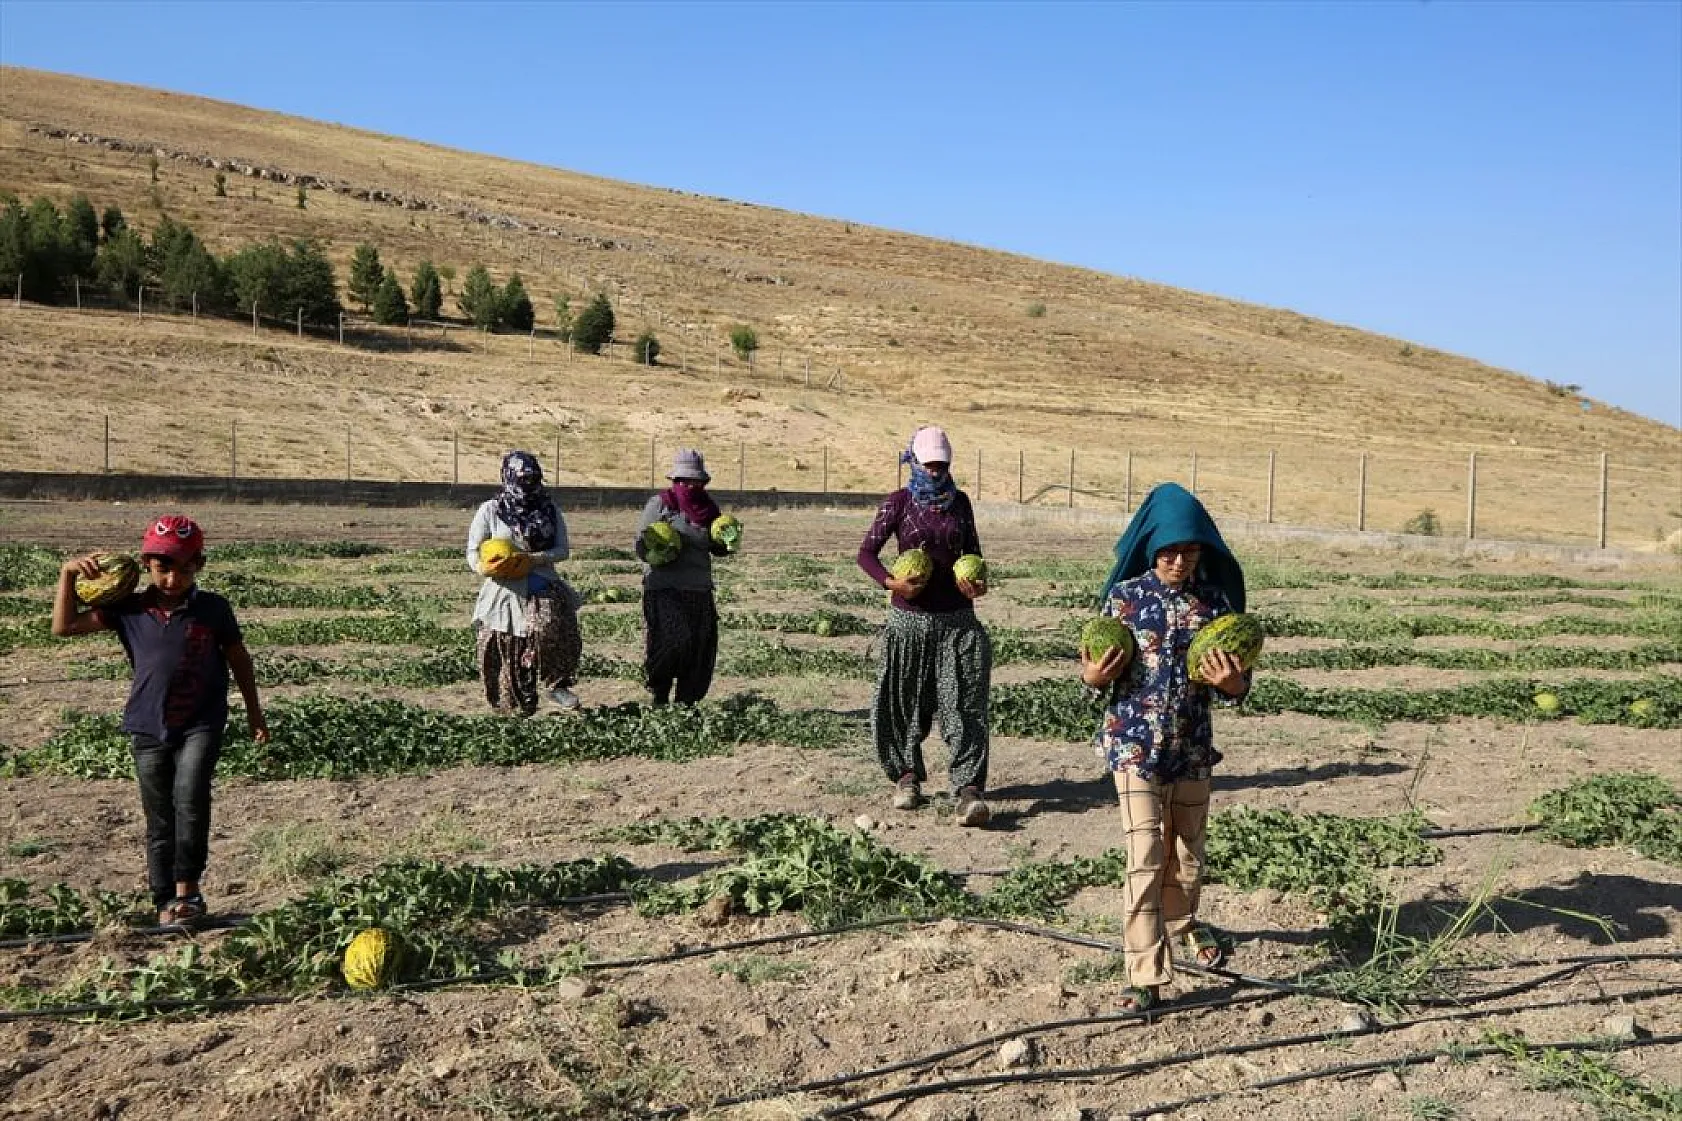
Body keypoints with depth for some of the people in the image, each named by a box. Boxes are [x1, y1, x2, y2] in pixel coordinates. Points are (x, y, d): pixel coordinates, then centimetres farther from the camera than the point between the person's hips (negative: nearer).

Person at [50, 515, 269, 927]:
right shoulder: (130, 610, -2)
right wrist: (68, 574, -10)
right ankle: (166, 902, 18)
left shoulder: (213, 609, -6)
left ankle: (187, 887, -9)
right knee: (159, 820, 9)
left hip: (201, 724, -2)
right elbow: (65, 627, 0)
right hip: (149, 728, 3)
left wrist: (254, 712, 10)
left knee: (190, 798, -22)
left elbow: (238, 659, 5)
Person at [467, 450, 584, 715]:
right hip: (505, 591, 0)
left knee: (551, 624, -30)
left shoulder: (550, 509, 10)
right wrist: (483, 567, -19)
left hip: (543, 587, 1)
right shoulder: (490, 510, 4)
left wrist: (532, 559, -14)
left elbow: (563, 550, 4)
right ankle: (519, 708, 18)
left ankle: (556, 685, -17)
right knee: (508, 654, 0)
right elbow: (473, 552, 5)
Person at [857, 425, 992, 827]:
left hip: (957, 618, 2)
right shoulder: (898, 503, 0)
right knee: (905, 701, 7)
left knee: (964, 703, -9)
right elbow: (867, 552, -1)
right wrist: (890, 581, -19)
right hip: (910, 617, -1)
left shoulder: (960, 502, 9)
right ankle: (907, 777, 27)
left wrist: (978, 582, -3)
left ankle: (968, 789, -13)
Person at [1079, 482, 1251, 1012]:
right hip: (1136, 745, -3)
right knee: (1146, 858, -10)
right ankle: (1145, 974, -4)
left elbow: (1230, 682, 4)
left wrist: (1232, 684, -18)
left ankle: (1182, 924, 47)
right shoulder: (1124, 596, -6)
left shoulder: (1215, 600, -1)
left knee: (1188, 853, 19)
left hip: (1192, 747, 3)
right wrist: (1093, 678, -20)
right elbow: (1098, 670, 2)